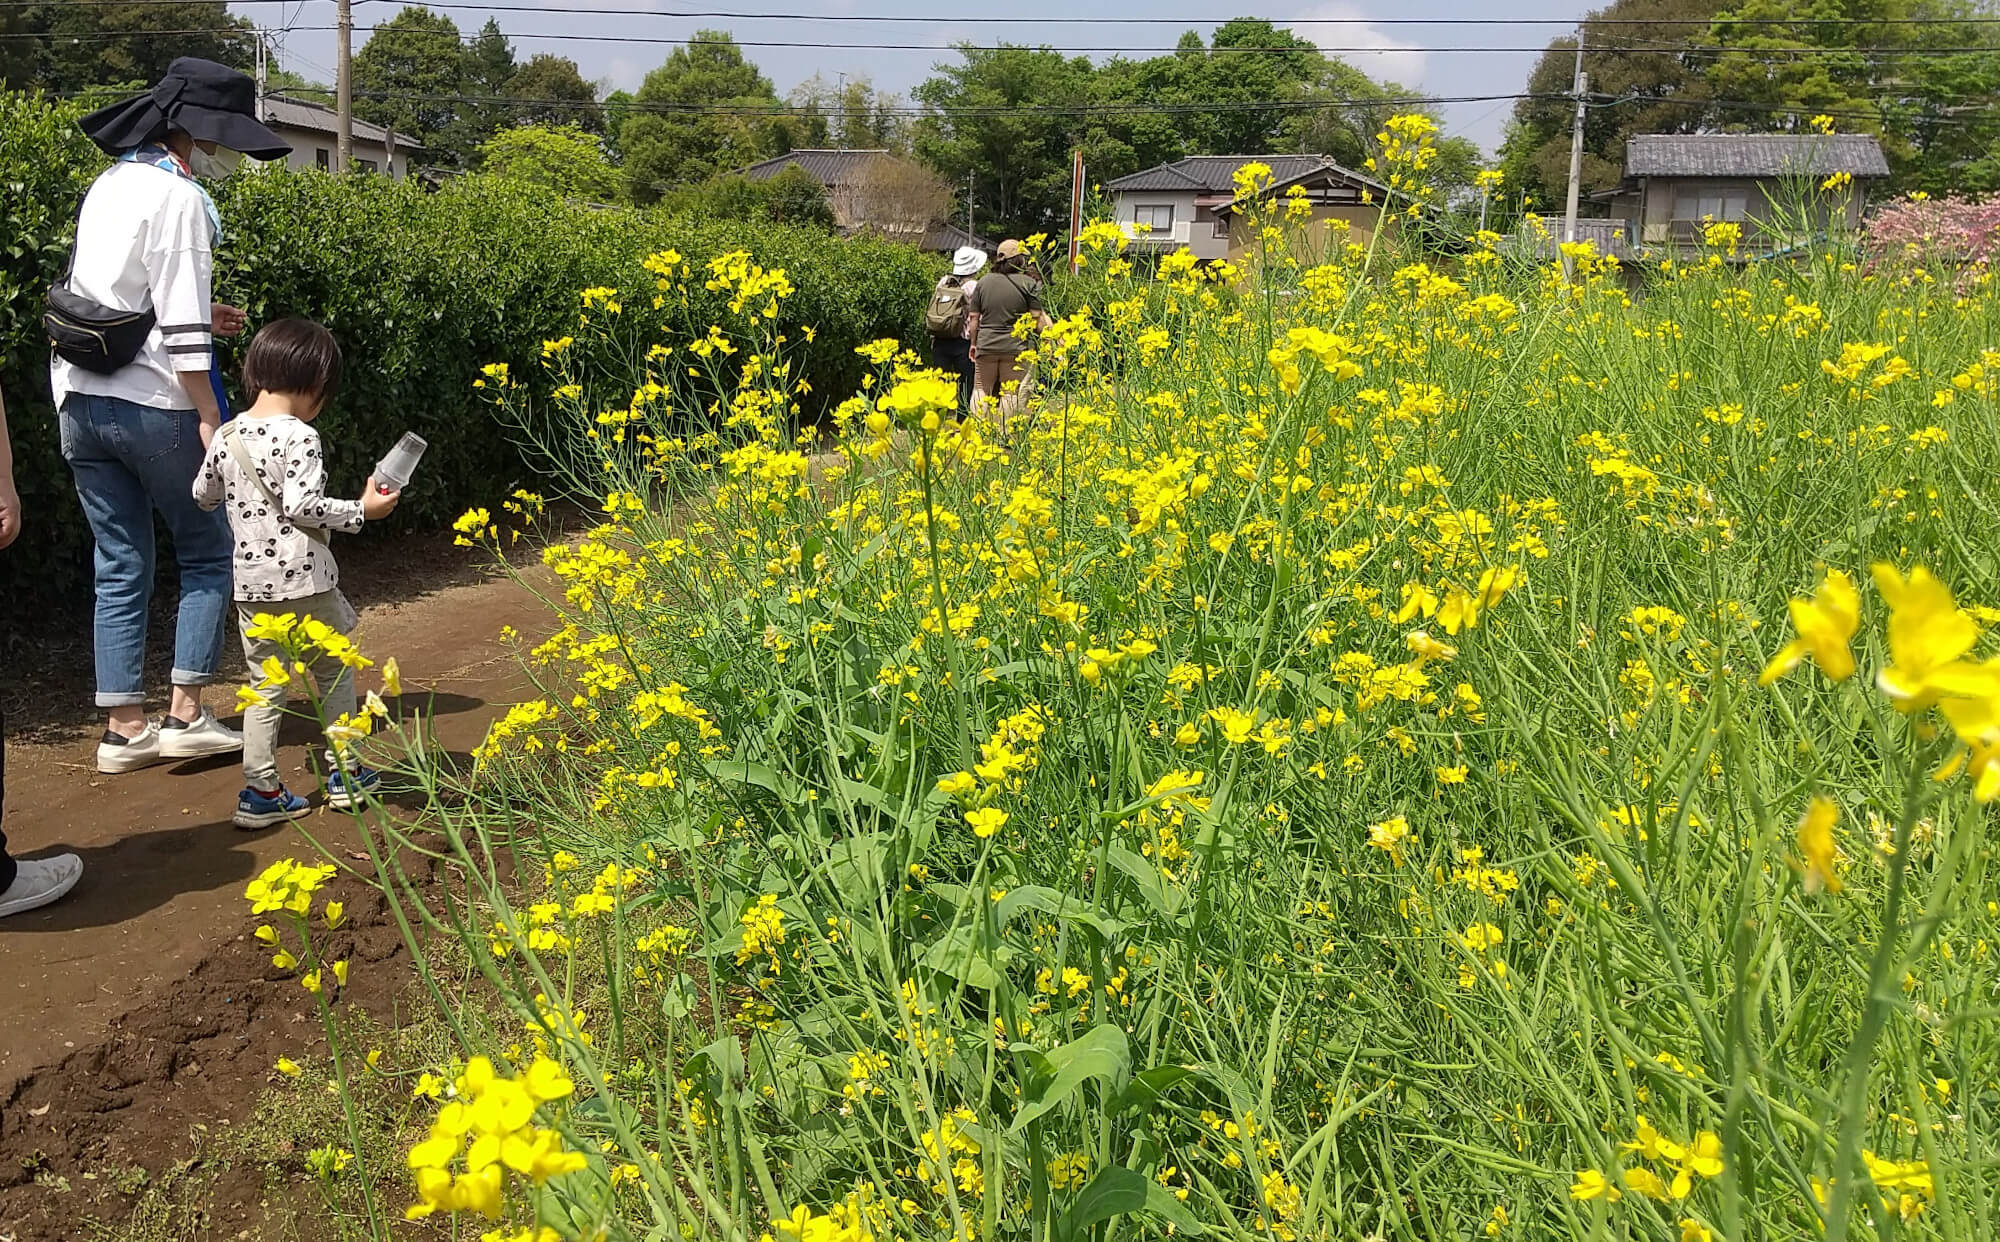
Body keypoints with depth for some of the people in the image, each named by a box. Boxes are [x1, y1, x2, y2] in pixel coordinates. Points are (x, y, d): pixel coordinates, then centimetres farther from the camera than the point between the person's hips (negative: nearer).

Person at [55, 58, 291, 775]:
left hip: (80, 400, 7)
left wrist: (196, 316, 17)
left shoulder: (110, 183, 13)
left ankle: (125, 729, 12)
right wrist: (209, 418, -14)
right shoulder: (177, 197, -12)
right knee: (208, 553, 8)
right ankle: (186, 715, 5)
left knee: (120, 566, 10)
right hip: (151, 404, -7)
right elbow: (180, 326, -17)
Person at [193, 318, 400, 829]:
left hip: (252, 586, 5)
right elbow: (302, 506, -21)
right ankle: (343, 774, 21)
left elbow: (203, 495, 17)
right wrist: (361, 510, -11)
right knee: (334, 674, 14)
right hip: (306, 582, -5)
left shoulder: (226, 437, 6)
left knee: (265, 687, 11)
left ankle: (261, 791, 9)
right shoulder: (299, 436, -14)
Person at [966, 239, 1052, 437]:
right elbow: (1038, 318, -5)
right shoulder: (1028, 283, -4)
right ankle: (1006, 434, 4)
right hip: (1015, 347, -2)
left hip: (986, 346, 2)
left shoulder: (984, 281, 5)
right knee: (1010, 393, 4)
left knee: (981, 391, 9)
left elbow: (974, 318, 7)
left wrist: (973, 343, 17)